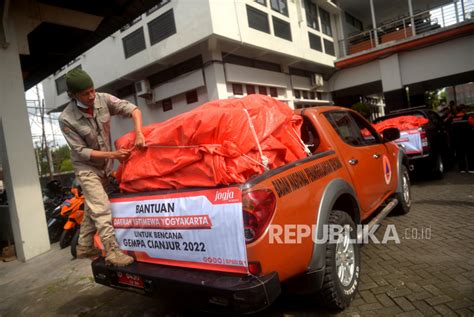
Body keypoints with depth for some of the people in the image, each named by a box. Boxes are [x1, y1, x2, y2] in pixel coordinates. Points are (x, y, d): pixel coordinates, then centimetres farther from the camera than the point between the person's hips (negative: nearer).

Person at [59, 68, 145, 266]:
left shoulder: (103, 99, -16)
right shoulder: (66, 119, -24)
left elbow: (133, 109, -16)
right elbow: (81, 151, -20)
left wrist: (139, 134, -33)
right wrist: (113, 154, -28)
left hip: (105, 165, 5)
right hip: (87, 167, -5)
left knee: (93, 208, 14)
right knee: (101, 208, -13)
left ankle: (84, 247, 29)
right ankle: (112, 252, -6)